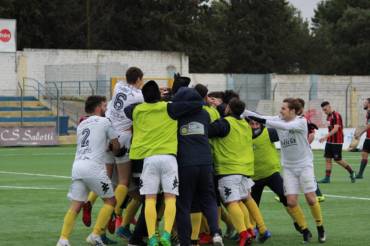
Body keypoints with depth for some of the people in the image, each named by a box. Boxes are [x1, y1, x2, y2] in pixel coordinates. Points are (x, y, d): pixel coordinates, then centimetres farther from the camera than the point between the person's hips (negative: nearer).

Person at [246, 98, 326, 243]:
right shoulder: (279, 120, 0)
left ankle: (320, 229, 12)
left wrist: (264, 121, -37)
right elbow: (259, 118, -8)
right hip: (288, 167, 4)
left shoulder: (301, 121, -13)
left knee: (311, 198, -8)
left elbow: (286, 126, -31)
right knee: (291, 201, -6)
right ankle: (305, 231, 10)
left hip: (304, 164, -4)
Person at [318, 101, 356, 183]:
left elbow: (335, 129, -25)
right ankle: (327, 178, 4)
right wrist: (327, 138, 16)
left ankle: (352, 172, 15)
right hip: (329, 141, 8)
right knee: (328, 159, 2)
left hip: (337, 142, -8)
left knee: (338, 160, -3)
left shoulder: (336, 116, -16)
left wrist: (326, 136, -33)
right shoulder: (329, 116, 11)